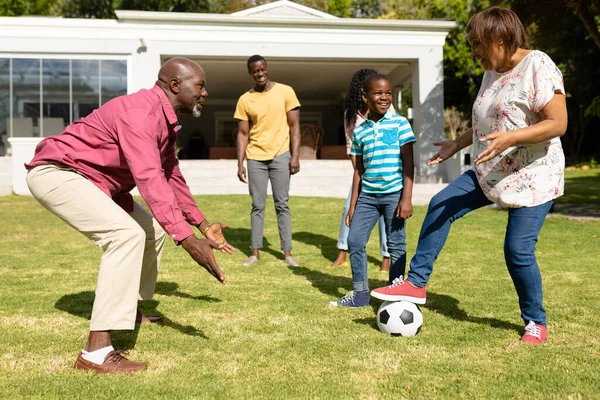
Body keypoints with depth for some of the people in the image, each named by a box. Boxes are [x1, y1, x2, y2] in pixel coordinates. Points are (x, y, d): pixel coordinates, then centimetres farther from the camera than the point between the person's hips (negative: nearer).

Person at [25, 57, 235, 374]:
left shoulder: (166, 121, 8)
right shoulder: (140, 111, -25)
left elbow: (171, 178, 18)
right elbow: (149, 179, -37)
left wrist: (204, 225, 20)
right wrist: (187, 238, -43)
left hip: (90, 181, 11)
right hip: (56, 172, -11)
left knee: (154, 229, 13)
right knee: (126, 233, -28)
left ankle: (128, 311, 27)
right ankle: (97, 351, -27)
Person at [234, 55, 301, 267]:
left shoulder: (285, 92, -1)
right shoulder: (245, 100, 3)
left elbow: (294, 126, -1)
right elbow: (242, 134, 5)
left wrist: (295, 156, -8)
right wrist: (240, 163, -2)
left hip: (280, 155, -1)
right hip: (255, 158, 2)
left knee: (282, 205, 2)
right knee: (258, 206, 5)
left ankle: (287, 252, 6)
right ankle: (255, 252, 11)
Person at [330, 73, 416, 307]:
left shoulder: (399, 123, -1)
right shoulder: (359, 130, 10)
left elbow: (408, 162, -4)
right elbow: (359, 169, 14)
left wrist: (406, 198, -11)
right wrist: (352, 205, 12)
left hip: (394, 193, -4)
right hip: (367, 195, 4)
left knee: (396, 245, 3)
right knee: (354, 240, 2)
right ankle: (360, 294, 15)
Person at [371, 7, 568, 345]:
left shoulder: (538, 67, -16)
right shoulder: (492, 73, 9)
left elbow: (558, 123, -22)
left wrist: (509, 138, -32)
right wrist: (457, 145, 15)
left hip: (532, 178, -8)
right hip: (491, 174, 8)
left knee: (518, 251, -7)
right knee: (440, 205, -3)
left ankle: (536, 322, 17)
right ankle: (416, 283, 4)